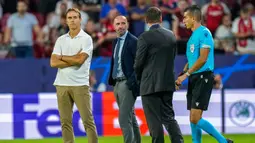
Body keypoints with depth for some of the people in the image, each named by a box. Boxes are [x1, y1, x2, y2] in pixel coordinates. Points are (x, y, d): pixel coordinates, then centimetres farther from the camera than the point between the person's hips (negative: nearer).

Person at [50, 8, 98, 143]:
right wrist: (73, 60, -7)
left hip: (80, 84, -4)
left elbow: (80, 60, -13)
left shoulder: (86, 39, 0)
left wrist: (62, 57, 1)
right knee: (65, 121, 3)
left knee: (87, 120, -6)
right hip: (62, 84, 4)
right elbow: (53, 62, 1)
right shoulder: (61, 40, 12)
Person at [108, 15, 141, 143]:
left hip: (127, 83, -8)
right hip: (117, 83, 8)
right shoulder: (115, 42, 15)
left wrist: (132, 82, -19)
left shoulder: (133, 41, -10)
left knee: (124, 118, -14)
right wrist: (112, 82, 14)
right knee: (130, 118, 15)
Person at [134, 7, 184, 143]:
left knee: (154, 120, -1)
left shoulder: (144, 37, -12)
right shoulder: (171, 35, 7)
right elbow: (172, 58, 12)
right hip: (168, 83, 6)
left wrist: (139, 78, 10)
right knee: (169, 117, 12)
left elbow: (139, 62, -9)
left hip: (150, 85, -6)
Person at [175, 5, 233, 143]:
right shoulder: (193, 35, 18)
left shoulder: (204, 33, -11)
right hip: (194, 79, 9)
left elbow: (203, 59, -19)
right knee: (193, 119, 6)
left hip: (203, 77, -9)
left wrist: (186, 74, -17)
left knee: (195, 119, -14)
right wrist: (181, 77, 11)